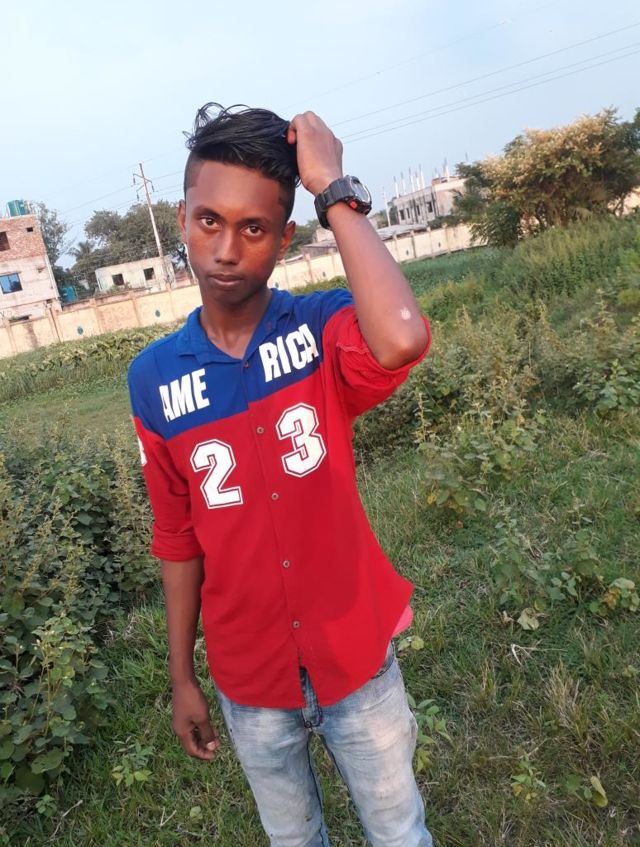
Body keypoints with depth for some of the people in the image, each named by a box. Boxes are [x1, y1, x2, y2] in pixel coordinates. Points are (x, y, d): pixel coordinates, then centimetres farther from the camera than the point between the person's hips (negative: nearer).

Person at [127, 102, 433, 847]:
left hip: (358, 658, -2)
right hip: (249, 680, 2)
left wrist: (335, 191, -29)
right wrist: (182, 678, 6)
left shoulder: (325, 330, -16)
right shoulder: (154, 379, -10)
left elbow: (403, 340, -41)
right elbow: (178, 539, -1)